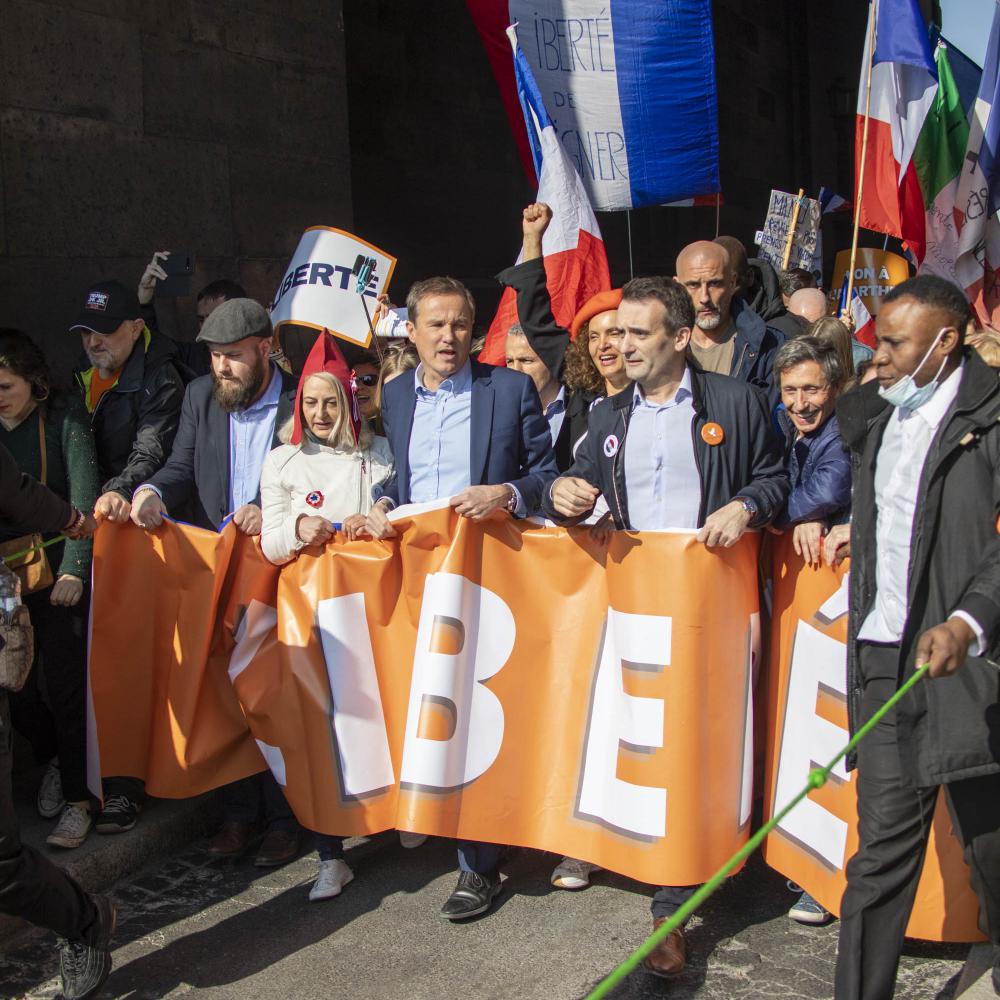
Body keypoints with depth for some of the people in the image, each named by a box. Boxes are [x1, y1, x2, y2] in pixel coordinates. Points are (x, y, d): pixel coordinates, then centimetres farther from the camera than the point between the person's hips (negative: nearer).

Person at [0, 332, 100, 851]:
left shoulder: (63, 418, -7)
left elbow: (83, 496, -12)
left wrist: (73, 568, -20)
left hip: (56, 564, -3)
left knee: (65, 682, -3)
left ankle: (77, 799, 7)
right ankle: (52, 758, 34)